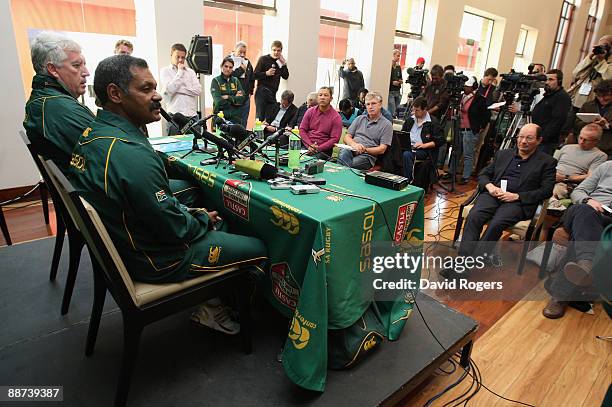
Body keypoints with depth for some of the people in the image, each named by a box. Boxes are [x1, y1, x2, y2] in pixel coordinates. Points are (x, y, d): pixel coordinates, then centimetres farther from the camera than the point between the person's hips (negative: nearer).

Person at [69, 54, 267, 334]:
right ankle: (216, 306, 22)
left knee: (213, 219, 23)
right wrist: (204, 220, -6)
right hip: (155, 261, -10)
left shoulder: (91, 133, 0)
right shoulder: (132, 153, -32)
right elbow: (173, 227, -26)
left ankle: (214, 301, 23)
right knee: (258, 247, -2)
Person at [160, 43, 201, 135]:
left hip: (192, 115, 3)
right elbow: (169, 89, -11)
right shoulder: (165, 71, 7)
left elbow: (198, 90, 2)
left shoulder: (190, 71, 16)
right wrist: (180, 71, -3)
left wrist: (179, 89, -5)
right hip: (175, 116, -3)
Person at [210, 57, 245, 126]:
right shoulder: (216, 81, 1)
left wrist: (228, 97, -11)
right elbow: (219, 101, -12)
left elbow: (242, 99, -1)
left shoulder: (236, 80, 13)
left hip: (236, 117, 3)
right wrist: (235, 99, -5)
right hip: (221, 116, -3)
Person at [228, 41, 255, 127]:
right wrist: (241, 69, -12)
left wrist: (250, 91, 15)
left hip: (245, 97, 5)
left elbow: (252, 79, 24)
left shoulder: (247, 62, 16)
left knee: (243, 124, 8)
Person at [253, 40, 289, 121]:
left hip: (273, 93, 5)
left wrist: (284, 64, 0)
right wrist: (266, 73, -18)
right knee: (260, 116, -6)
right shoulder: (264, 59, 1)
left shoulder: (281, 61, 15)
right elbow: (255, 75, -4)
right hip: (262, 91, -4)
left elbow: (285, 76, 10)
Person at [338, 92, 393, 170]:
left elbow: (382, 149, 2)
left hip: (367, 155, -3)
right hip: (351, 149, 3)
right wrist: (354, 144, -7)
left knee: (354, 163, -38)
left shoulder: (386, 124, 10)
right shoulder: (359, 119, 24)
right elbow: (347, 137, 16)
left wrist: (365, 150, -13)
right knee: (343, 155, -36)